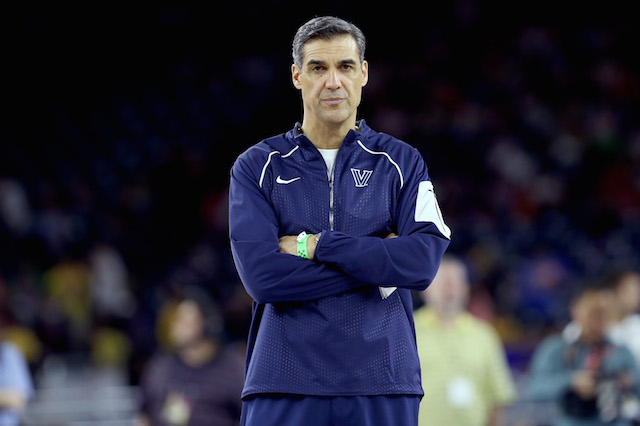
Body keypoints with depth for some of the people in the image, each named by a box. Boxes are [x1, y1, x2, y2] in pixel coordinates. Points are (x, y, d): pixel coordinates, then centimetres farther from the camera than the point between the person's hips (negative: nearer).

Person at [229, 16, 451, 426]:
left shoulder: (402, 162, 9)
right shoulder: (257, 166, 6)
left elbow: (424, 261, -6)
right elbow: (261, 274, -9)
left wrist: (314, 246, -8)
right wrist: (378, 265, -7)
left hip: (383, 389, 1)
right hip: (284, 389, -1)